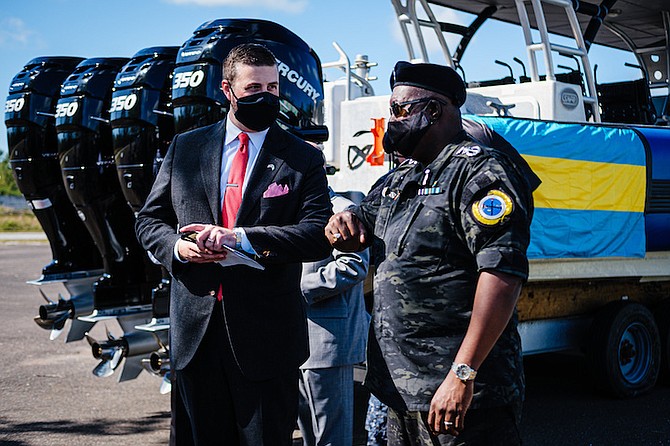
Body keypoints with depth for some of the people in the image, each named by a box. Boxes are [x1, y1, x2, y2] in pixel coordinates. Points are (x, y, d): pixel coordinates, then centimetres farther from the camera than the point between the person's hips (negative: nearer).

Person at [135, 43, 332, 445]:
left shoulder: (303, 159, 2)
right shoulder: (185, 148, 10)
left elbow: (319, 235, -10)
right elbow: (149, 220, 14)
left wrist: (242, 239, -20)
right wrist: (176, 246, -9)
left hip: (266, 336, -3)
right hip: (195, 332, 3)